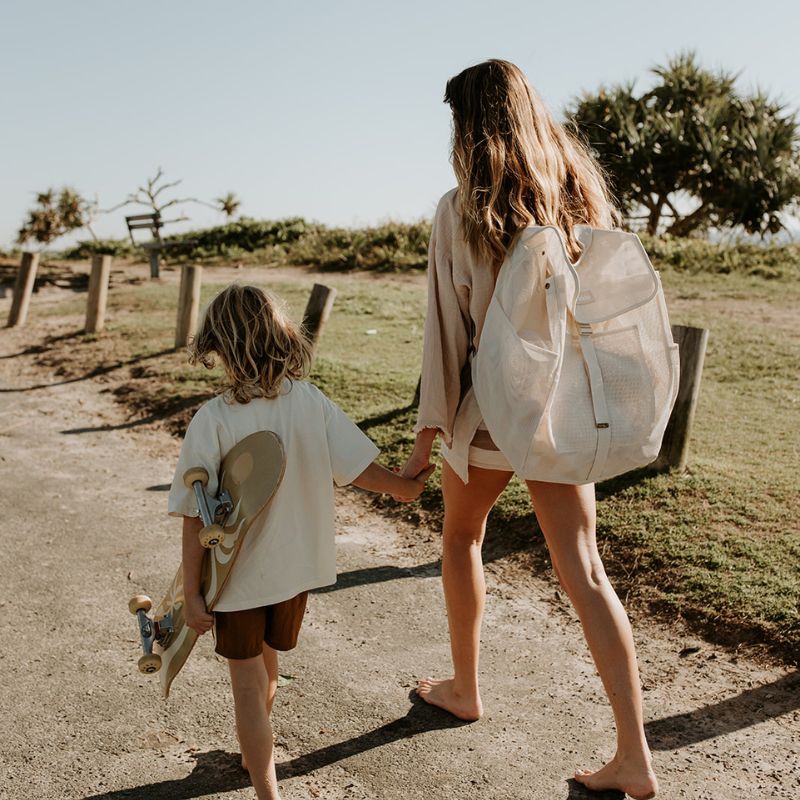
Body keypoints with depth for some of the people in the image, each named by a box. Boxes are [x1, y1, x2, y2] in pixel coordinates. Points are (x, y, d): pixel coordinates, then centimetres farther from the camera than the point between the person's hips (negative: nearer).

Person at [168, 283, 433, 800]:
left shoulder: (212, 420, -21)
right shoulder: (311, 402, -13)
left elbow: (196, 518, -18)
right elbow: (359, 468, -7)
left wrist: (191, 592, -10)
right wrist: (405, 488, 12)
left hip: (238, 575, -4)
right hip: (297, 567, 5)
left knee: (248, 683, 11)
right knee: (268, 664, 27)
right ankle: (254, 753, 50)